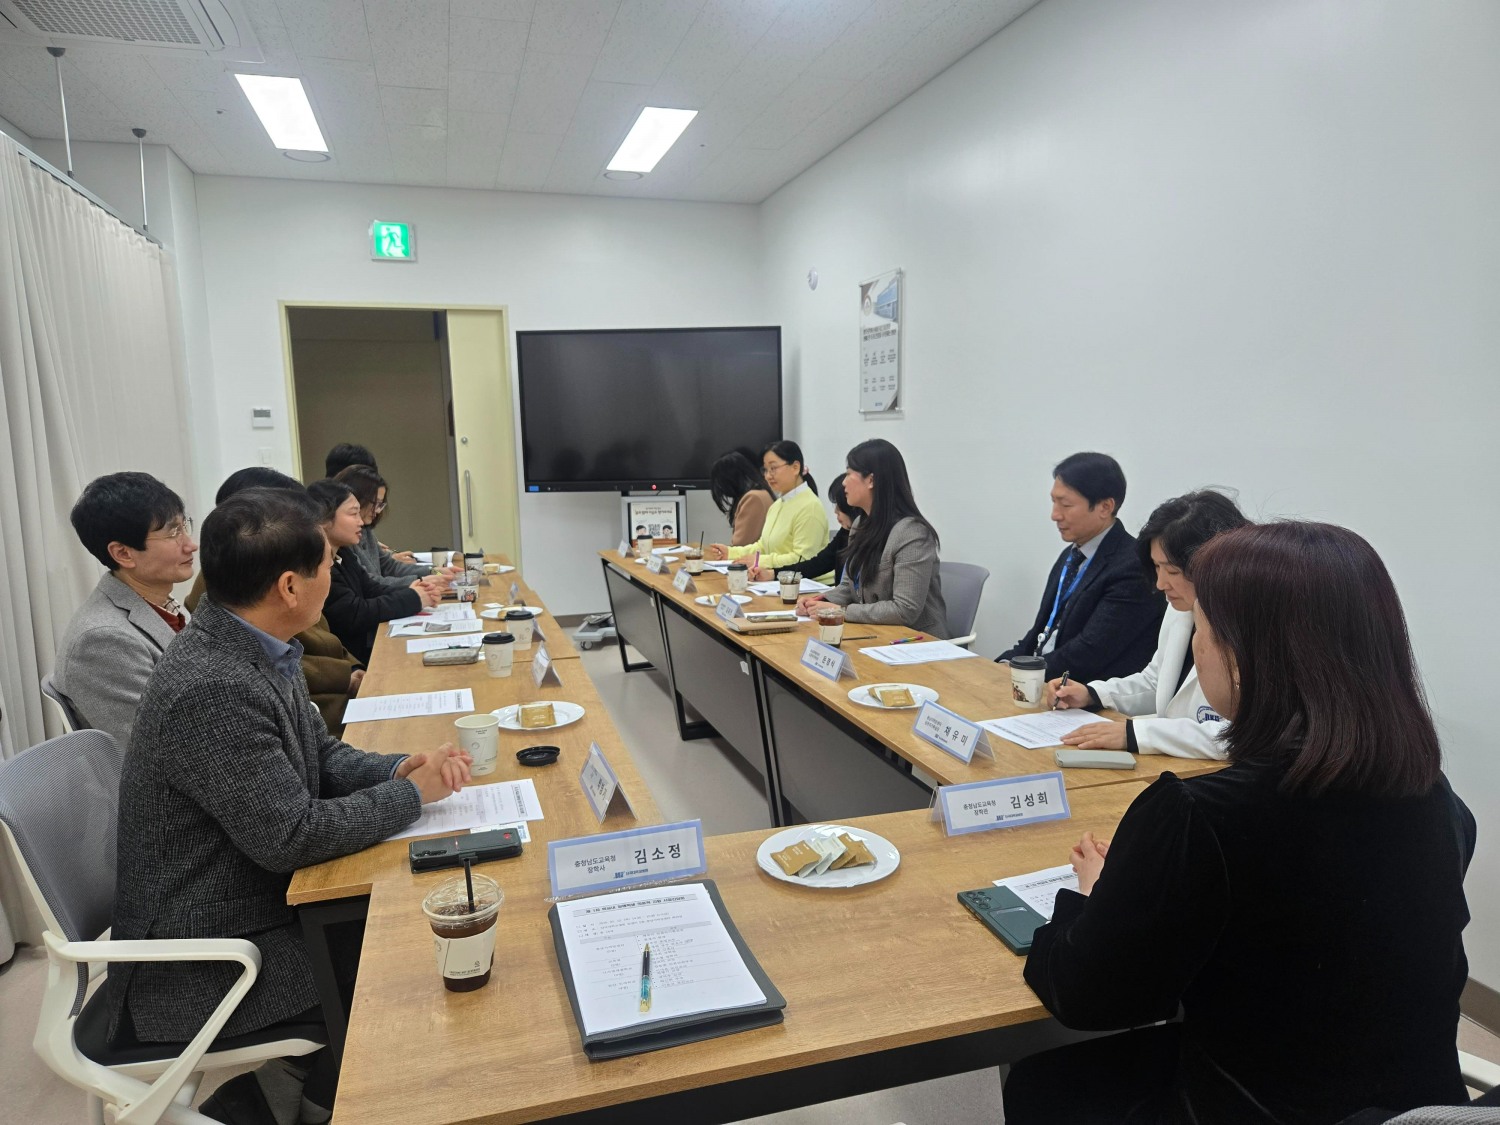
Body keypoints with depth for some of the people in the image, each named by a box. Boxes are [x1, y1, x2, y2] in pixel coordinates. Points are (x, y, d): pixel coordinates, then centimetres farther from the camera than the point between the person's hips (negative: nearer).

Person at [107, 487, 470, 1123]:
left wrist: (397, 769, -10)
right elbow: (290, 836, -28)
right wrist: (413, 793, -18)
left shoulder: (251, 645, -2)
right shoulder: (212, 689, -31)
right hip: (207, 950, -8)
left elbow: (320, 754, 8)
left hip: (255, 891, 8)